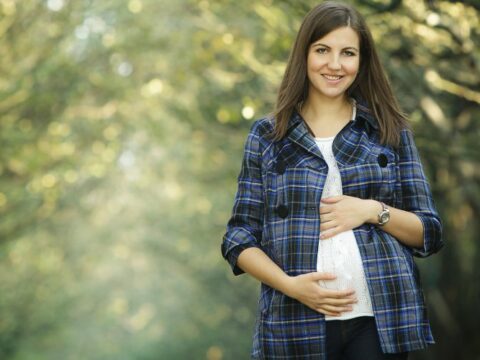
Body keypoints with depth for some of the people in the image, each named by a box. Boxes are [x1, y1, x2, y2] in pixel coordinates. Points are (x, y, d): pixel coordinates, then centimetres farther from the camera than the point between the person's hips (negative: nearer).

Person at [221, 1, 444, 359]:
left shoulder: (390, 131, 8)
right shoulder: (266, 135, 6)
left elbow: (430, 233, 8)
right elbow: (239, 239, 4)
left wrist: (374, 211, -9)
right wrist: (289, 284, -12)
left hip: (383, 319, 1)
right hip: (297, 324, 0)